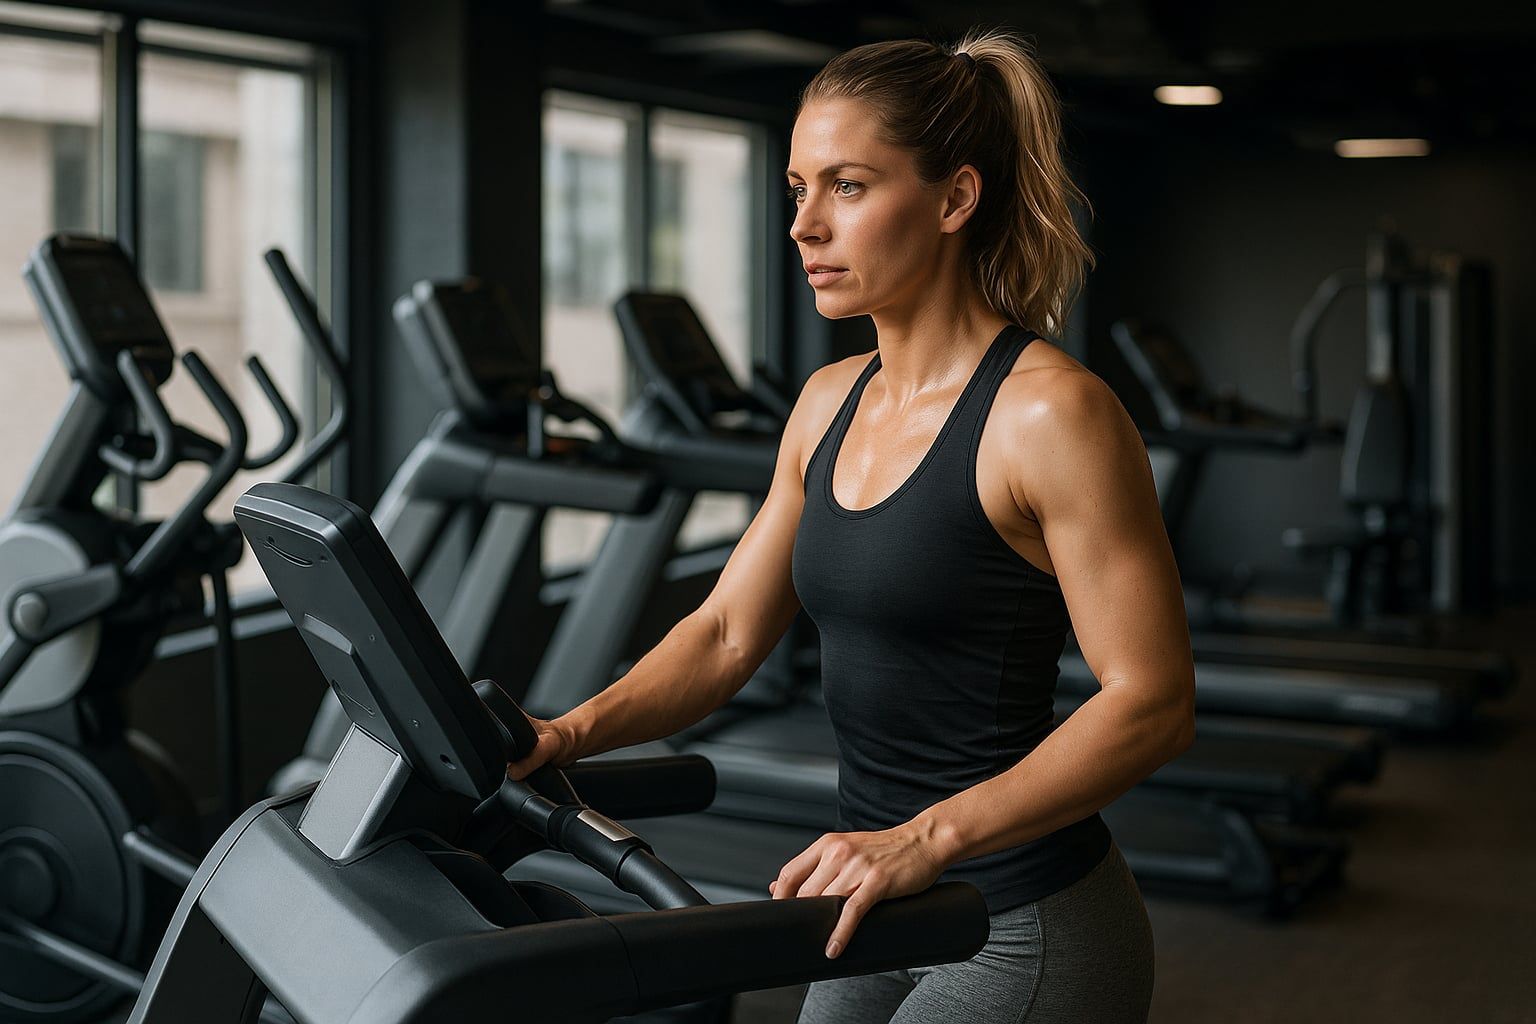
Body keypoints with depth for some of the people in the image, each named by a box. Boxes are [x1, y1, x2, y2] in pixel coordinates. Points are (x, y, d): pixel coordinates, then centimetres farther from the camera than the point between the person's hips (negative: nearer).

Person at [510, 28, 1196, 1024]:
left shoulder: (1048, 413, -17)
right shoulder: (831, 402, 7)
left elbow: (1153, 701, -20)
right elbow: (729, 631, 11)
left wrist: (926, 837, -28)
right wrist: (570, 734, -4)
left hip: (1026, 930, -7)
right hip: (883, 912, 8)